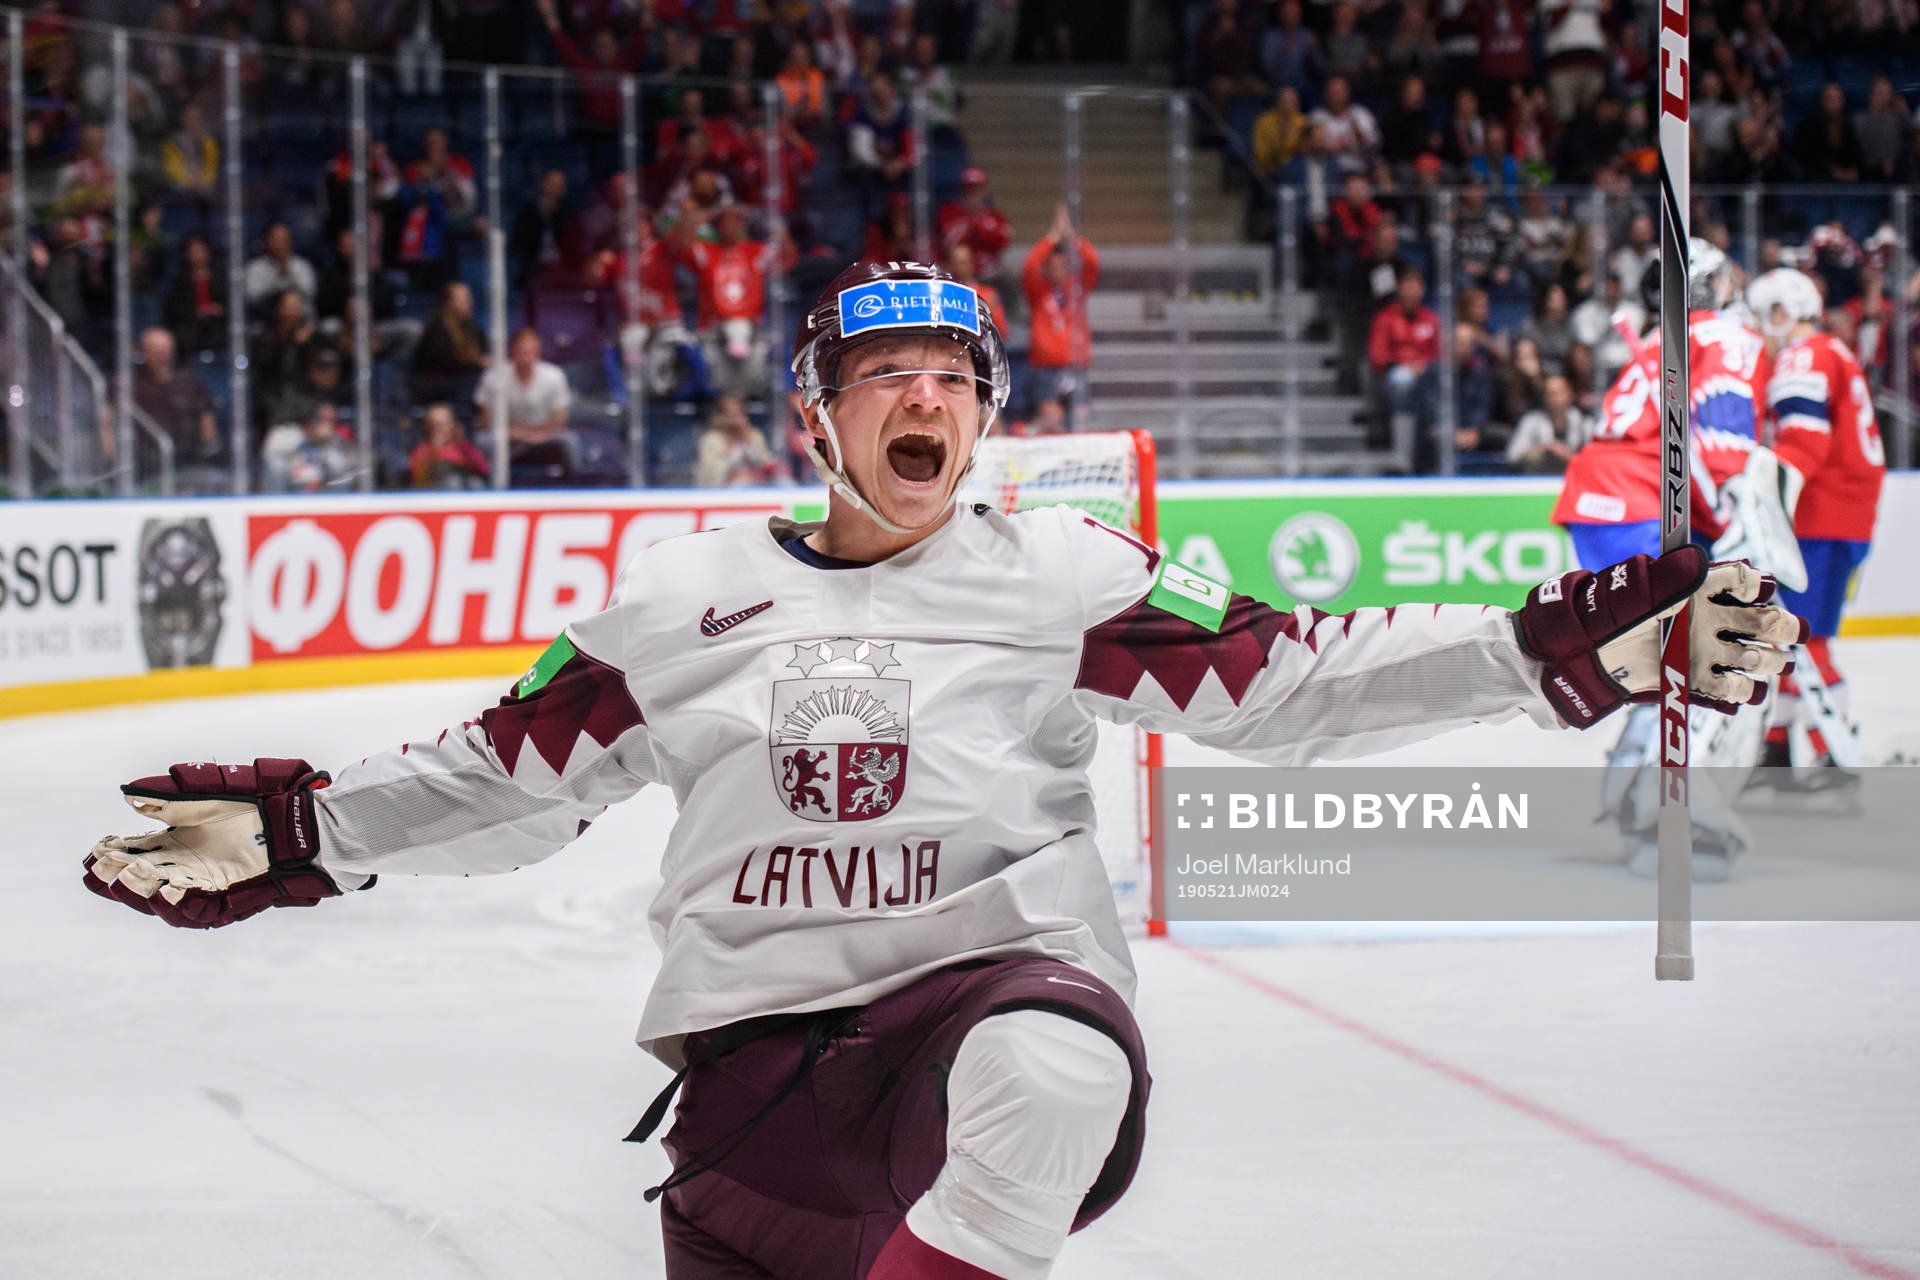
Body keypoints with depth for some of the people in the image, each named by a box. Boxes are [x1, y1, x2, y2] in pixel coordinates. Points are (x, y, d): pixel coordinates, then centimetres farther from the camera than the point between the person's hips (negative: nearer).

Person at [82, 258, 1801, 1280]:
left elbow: (1284, 687, 0)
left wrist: (1566, 656, -10)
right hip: (759, 1047, 3)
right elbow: (513, 778, 15)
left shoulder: (1057, 576, 6)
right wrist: (294, 836, 3)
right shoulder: (690, 596, 11)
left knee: (1049, 1070, -38)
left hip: (996, 984, -3)